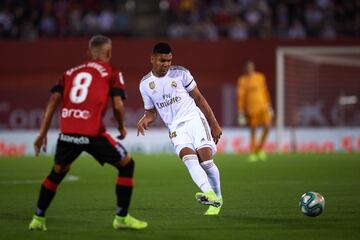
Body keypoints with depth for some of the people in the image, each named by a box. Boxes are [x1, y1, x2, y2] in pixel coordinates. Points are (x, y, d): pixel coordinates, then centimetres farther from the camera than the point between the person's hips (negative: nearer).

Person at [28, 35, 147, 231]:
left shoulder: (71, 72, 22)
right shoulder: (112, 73, 10)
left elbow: (54, 100, 13)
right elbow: (117, 105, -1)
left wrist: (42, 133, 13)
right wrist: (122, 128, 17)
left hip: (67, 133, 5)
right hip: (92, 133, -5)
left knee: (57, 172, 27)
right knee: (126, 164, 13)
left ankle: (38, 219, 27)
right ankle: (122, 218, 12)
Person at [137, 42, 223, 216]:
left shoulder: (180, 73, 3)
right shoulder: (145, 84, 8)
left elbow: (199, 99, 9)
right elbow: (151, 111, 19)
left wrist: (214, 124, 8)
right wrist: (145, 120, -6)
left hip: (194, 118, -1)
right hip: (176, 128, 1)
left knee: (205, 159, -17)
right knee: (189, 157, -27)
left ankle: (217, 198, 3)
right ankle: (210, 195, -41)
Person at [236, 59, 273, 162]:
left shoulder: (260, 77, 11)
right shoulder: (242, 80, 0)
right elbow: (240, 97, -1)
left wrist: (269, 106, 18)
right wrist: (240, 113, -3)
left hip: (263, 106, 3)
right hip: (251, 108, -3)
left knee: (267, 127, -11)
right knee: (253, 131, -1)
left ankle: (259, 148, 8)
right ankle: (253, 153, 8)